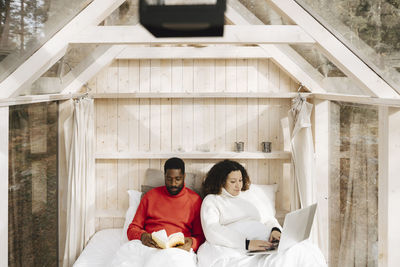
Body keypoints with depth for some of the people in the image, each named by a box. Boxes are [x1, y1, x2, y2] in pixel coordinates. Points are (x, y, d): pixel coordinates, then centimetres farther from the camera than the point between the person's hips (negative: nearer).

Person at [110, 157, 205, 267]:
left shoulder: (195, 200, 13)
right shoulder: (151, 195, 18)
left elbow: (200, 236, 13)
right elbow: (132, 229, 15)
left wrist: (191, 243, -12)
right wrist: (142, 236, -9)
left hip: (178, 248, -2)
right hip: (148, 245, 2)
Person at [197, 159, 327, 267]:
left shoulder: (251, 193, 28)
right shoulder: (211, 200, 11)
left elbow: (268, 218, 25)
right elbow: (212, 231, -7)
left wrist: (275, 230, -2)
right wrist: (247, 243, -20)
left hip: (263, 243, 2)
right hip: (232, 248, -2)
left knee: (306, 249, -27)